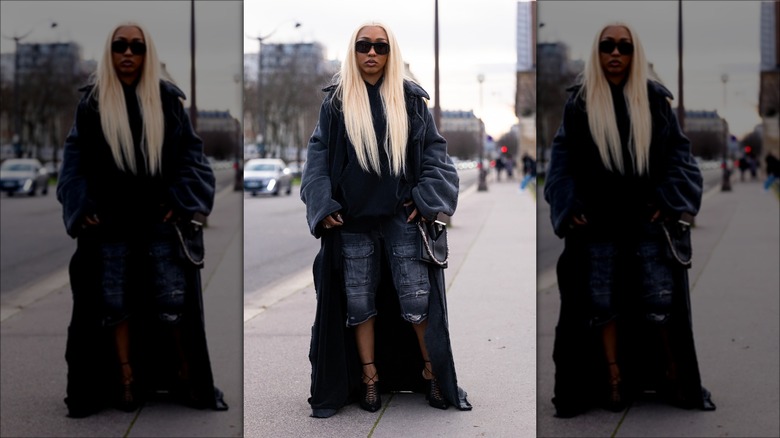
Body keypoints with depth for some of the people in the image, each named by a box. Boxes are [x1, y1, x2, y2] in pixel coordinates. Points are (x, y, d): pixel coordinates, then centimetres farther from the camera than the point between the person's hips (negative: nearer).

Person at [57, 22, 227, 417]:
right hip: (110, 222, 1)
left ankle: (187, 376, 10)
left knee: (173, 299, -2)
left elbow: (189, 151, 3)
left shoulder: (166, 98, 2)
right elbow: (75, 158, 6)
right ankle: (126, 378, 14)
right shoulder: (92, 101, 4)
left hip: (159, 219, -1)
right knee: (114, 301, 4)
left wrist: (179, 202, -5)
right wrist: (84, 208, -4)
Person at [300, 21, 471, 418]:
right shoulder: (336, 102, 5)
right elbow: (318, 156, 4)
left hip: (402, 218, -1)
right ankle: (369, 379, 18)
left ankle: (431, 372, 13)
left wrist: (427, 198, -8)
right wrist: (323, 206, -8)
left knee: (417, 299, -3)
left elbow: (433, 150, 4)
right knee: (359, 302, 6)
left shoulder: (410, 99, 5)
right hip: (352, 221, 1)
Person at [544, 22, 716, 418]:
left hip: (647, 218, 0)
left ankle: (674, 376, 11)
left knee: (660, 299, -3)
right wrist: (571, 208, -5)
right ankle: (614, 378, 13)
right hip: (598, 221, 1)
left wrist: (667, 201, -6)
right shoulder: (579, 101, 3)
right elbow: (563, 158, 5)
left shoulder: (654, 98, 3)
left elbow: (677, 151, 4)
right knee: (602, 301, 3)